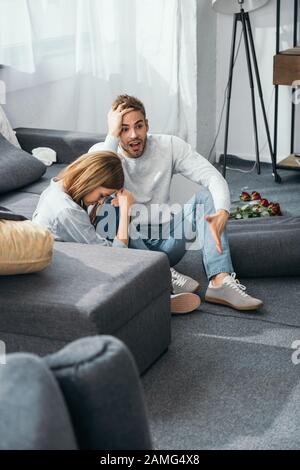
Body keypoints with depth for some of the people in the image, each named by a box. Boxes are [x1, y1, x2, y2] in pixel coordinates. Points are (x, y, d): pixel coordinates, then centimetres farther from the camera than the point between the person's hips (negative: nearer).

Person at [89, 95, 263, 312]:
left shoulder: (169, 146, -3)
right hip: (128, 245, -2)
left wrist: (222, 213, -35)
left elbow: (213, 177, -15)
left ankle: (220, 281, -32)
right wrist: (112, 135, -28)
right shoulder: (102, 150, -8)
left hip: (166, 241, 3)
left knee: (207, 196, -17)